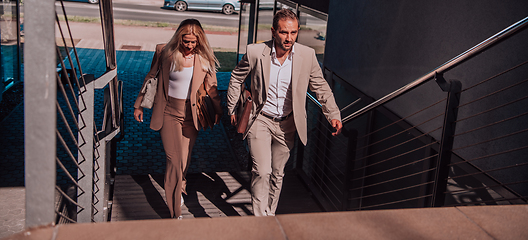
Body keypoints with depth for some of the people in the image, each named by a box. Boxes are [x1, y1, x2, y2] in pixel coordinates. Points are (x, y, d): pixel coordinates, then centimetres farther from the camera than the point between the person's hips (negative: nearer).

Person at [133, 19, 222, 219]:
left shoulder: (204, 58, -3)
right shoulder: (164, 52, -7)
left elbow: (211, 87, 9)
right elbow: (150, 78, 5)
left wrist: (218, 110, 10)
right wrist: (139, 105, 9)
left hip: (191, 114, 2)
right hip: (169, 113, -2)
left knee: (184, 159, 10)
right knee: (174, 161, -7)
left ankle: (178, 187, 42)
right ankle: (175, 213, 0)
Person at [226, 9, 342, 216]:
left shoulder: (307, 55, -10)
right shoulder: (255, 52, -14)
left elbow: (320, 86, 4)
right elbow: (237, 78, 4)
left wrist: (333, 115, -5)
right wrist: (232, 109, 10)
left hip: (286, 124, 2)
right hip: (260, 121, -2)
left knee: (277, 174, 15)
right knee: (262, 171, -15)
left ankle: (270, 215, 34)